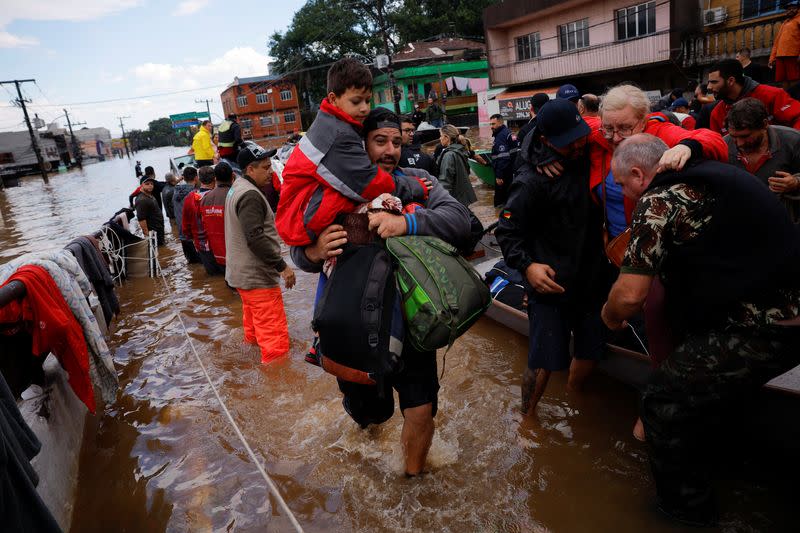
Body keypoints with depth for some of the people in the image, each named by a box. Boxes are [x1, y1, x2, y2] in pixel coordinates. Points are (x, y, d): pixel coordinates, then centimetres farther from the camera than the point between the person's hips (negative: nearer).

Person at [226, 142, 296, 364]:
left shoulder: (237, 188, 12)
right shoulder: (250, 195, -21)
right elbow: (256, 238, -27)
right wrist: (282, 265, -23)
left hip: (241, 272, 11)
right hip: (257, 276, -11)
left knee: (253, 316, 29)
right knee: (274, 332, -8)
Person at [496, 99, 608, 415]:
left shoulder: (589, 157, 0)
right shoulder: (532, 180, -18)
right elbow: (507, 230, -15)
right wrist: (527, 265, -27)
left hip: (591, 279, 7)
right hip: (550, 283, -6)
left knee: (591, 350, 19)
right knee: (545, 362, -2)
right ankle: (527, 418, 24)